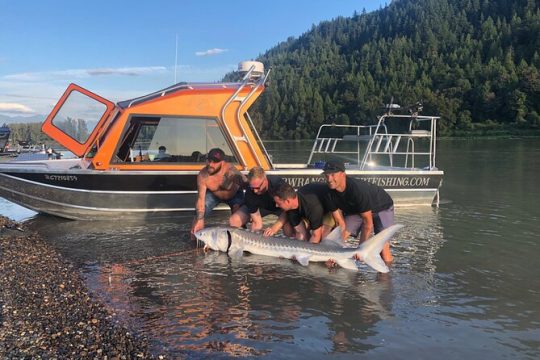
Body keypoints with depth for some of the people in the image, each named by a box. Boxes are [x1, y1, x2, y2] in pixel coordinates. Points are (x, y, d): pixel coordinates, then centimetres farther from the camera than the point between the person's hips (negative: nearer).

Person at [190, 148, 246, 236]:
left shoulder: (230, 171, -44)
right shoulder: (203, 175, -33)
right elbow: (200, 199, -28)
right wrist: (200, 220, -37)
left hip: (234, 194, -2)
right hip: (213, 194, 2)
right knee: (199, 212, -11)